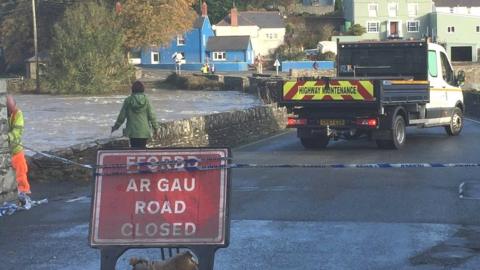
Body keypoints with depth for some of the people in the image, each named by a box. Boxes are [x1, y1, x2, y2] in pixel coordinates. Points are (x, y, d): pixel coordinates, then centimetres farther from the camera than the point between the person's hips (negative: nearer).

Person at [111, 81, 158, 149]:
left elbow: (122, 115, 2)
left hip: (132, 131, 0)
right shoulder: (146, 100, -4)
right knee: (142, 149, 6)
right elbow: (151, 115, -1)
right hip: (144, 131, 0)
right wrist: (155, 127, 12)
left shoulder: (128, 100, -2)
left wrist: (116, 126, 16)